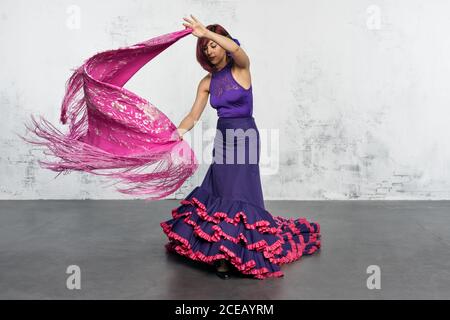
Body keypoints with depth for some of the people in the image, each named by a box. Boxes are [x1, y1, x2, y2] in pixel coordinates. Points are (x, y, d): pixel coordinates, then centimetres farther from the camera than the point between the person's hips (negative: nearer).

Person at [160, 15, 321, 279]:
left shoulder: (241, 68, -5)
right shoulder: (207, 82, 7)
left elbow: (237, 50, -29)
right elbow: (194, 116, 3)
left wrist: (206, 32, -37)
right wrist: (175, 135, -12)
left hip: (244, 136, -5)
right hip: (223, 138, 6)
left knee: (237, 194, -7)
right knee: (220, 192, 6)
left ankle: (229, 256, -2)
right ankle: (223, 250, 23)